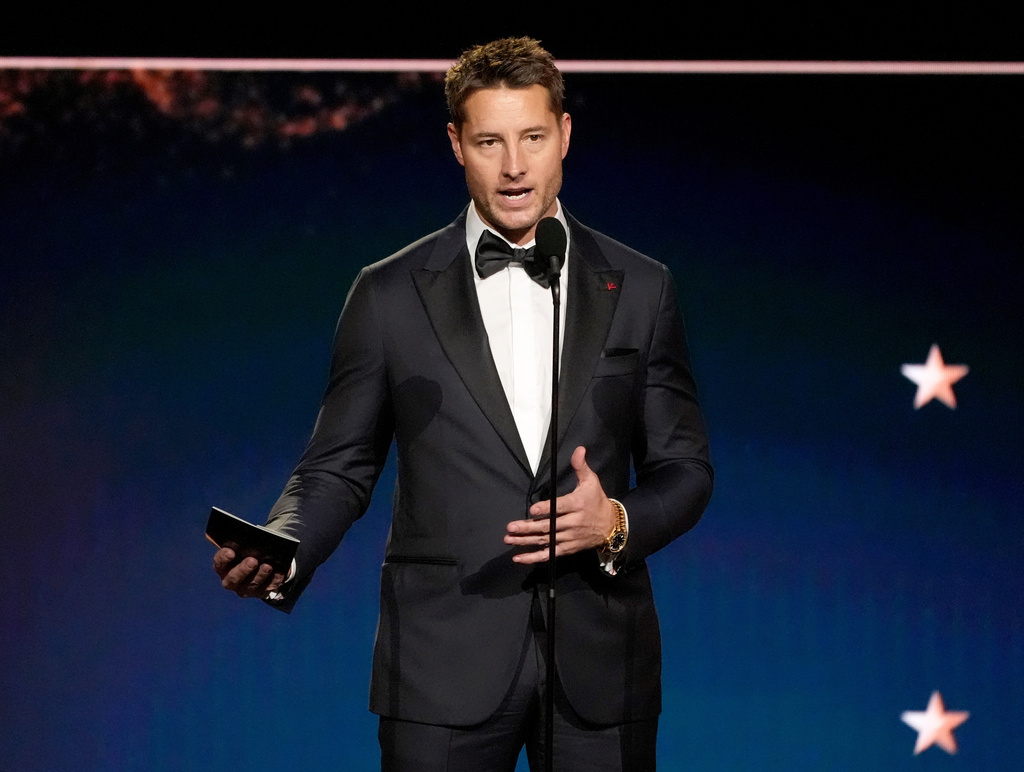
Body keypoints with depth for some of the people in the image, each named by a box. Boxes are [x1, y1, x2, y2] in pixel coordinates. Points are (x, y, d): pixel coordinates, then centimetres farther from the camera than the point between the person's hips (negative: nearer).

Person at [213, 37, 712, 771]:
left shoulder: (640, 289, 7)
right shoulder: (390, 294, 4)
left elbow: (684, 469, 9)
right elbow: (339, 469, 5)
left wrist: (618, 522, -12)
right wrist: (280, 556, -15)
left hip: (598, 661, 1)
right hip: (445, 666, -1)